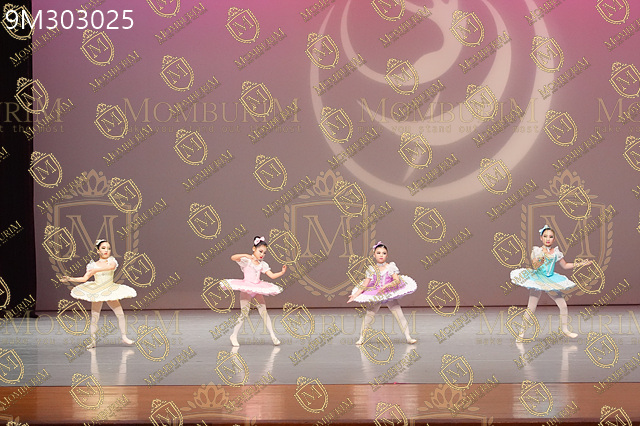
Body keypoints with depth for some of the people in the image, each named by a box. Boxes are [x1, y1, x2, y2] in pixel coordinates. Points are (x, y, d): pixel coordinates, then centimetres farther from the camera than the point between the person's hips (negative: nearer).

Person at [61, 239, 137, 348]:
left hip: (110, 291, 0)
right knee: (94, 317, -3)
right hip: (96, 292, 0)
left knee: (120, 314, -4)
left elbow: (112, 266, -24)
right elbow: (84, 278, -1)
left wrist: (96, 270, -27)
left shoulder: (111, 260, 0)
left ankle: (124, 337, 7)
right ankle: (93, 341, 3)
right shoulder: (93, 265, 1)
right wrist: (70, 279, -10)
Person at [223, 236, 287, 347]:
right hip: (246, 289, -5)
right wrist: (245, 255, -36)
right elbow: (233, 258, -22)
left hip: (258, 289, 5)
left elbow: (272, 275, 7)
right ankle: (234, 335, 8)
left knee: (264, 312, 1)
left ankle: (273, 336, 1)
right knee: (244, 313, -6)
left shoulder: (262, 264, 10)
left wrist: (282, 272, -10)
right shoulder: (246, 260, -6)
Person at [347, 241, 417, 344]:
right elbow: (364, 285, 4)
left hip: (390, 294, -1)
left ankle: (408, 337, 1)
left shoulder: (391, 267, -4)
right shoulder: (371, 270, 1)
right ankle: (361, 337, 8)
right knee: (369, 315, -3)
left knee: (399, 315, -5)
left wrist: (386, 286, -28)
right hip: (375, 297, 1)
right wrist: (355, 295, -4)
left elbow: (397, 281, -15)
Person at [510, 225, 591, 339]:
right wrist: (539, 261, -37)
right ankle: (522, 332, 1)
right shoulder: (537, 251, -5)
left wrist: (579, 264, 13)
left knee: (563, 305, 3)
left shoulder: (556, 252, 7)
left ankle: (565, 329, 19)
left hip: (552, 280, 4)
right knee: (531, 308, -8)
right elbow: (534, 266, -16)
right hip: (538, 279, -4)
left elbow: (565, 265, 19)